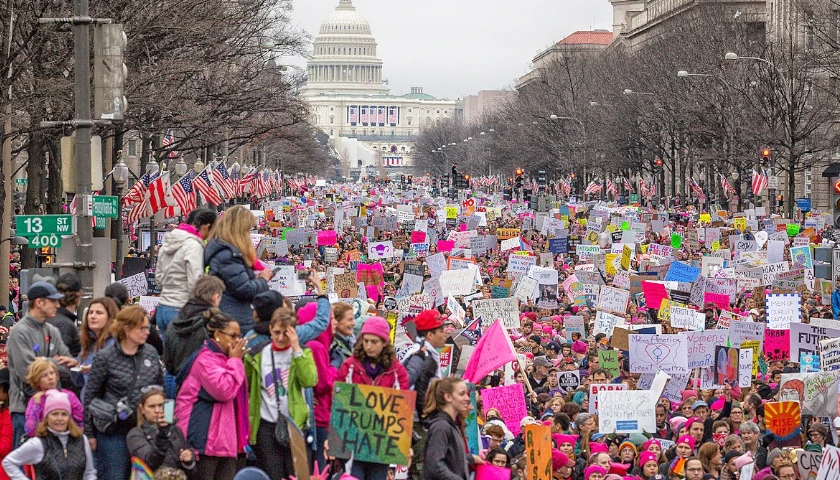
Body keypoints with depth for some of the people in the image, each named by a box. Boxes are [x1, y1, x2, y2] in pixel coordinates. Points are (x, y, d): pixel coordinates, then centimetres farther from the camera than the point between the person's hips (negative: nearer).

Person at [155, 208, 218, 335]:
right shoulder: (193, 245, -13)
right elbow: (195, 283, -19)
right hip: (181, 310, -8)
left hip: (162, 308, 8)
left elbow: (158, 278, 19)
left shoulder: (167, 242, 13)